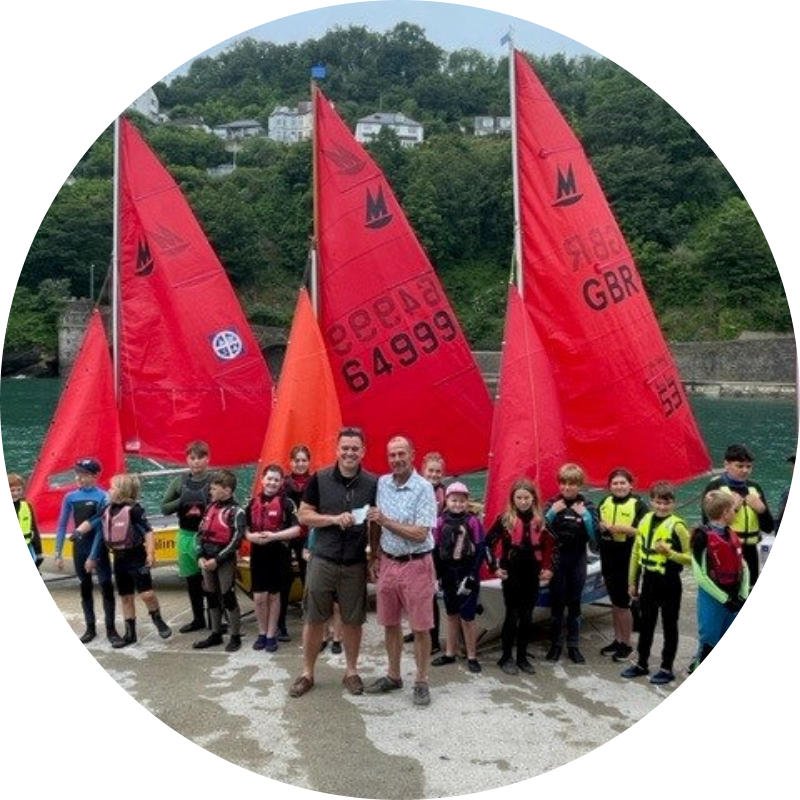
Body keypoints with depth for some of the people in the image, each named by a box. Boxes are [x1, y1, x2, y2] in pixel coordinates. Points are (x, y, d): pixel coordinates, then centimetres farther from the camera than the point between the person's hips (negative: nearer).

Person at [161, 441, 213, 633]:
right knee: (192, 580, 16)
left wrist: (205, 509, -23)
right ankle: (198, 619, 31)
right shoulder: (180, 481, 4)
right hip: (186, 536, 5)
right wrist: (182, 502, -12)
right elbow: (164, 508, 5)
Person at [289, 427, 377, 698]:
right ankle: (307, 672, 23)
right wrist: (335, 518, -17)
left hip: (355, 564, 1)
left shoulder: (372, 483, -2)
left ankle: (351, 671, 29)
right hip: (322, 560, 0)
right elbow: (303, 515, -3)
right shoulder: (320, 479, -4)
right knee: (313, 618, 8)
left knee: (352, 620, 11)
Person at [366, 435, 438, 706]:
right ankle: (393, 675, 29)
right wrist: (374, 557, 10)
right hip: (387, 563, 5)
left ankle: (421, 682, 17)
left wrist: (386, 521, -17)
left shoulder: (424, 488, -15)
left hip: (416, 565, -5)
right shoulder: (381, 484, 2)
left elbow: (420, 534, -19)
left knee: (420, 627, 4)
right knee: (390, 623, 14)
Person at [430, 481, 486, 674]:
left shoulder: (473, 522, -9)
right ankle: (450, 653, 26)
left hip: (466, 575, -4)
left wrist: (471, 576, -14)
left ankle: (472, 657, 14)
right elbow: (436, 550, 4)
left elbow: (480, 551, -9)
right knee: (451, 615, 15)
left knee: (467, 618, -1)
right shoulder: (441, 522, 1)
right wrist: (436, 576, 1)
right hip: (448, 574, 4)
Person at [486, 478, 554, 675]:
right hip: (511, 575, -3)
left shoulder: (540, 520, 1)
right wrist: (495, 566, -8)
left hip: (532, 575, 3)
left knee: (527, 616, 9)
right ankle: (506, 657, 13)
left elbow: (551, 545, 11)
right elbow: (489, 542, -5)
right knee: (512, 615, 1)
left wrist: (548, 568, 4)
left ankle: (522, 657, 21)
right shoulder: (505, 519, -7)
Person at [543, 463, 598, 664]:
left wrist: (585, 515, -19)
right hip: (556, 559, 0)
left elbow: (594, 536, -7)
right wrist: (552, 513, -20)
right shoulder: (553, 503, -4)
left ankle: (573, 645, 20)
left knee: (574, 603, 9)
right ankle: (555, 643, 18)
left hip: (578, 559, 1)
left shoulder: (587, 505, -3)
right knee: (556, 602, 5)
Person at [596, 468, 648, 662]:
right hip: (608, 557, 6)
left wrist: (626, 529, -24)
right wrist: (601, 526, -6)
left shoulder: (638, 504, -8)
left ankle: (626, 644, 17)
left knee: (623, 602, 2)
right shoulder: (604, 502, 9)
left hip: (628, 559, -6)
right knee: (614, 601, 15)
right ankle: (618, 639, 28)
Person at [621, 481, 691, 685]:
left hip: (669, 583, -5)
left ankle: (667, 668, 21)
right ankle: (641, 664, 30)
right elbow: (636, 552, 9)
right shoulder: (645, 520, 2)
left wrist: (669, 552, -26)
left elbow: (691, 558, -13)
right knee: (646, 623, 16)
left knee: (669, 625, 9)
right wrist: (632, 582, 11)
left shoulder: (677, 525, -14)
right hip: (649, 580, 6)